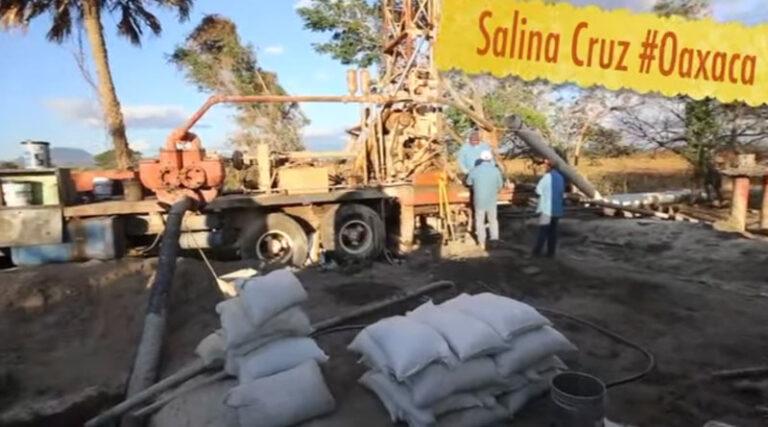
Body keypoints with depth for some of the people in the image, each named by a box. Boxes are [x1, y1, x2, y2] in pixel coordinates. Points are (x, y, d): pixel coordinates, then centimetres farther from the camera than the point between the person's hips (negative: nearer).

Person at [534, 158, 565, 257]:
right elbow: (563, 191, 17)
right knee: (553, 231, 9)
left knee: (543, 231, -2)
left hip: (546, 208, -6)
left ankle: (537, 251, -1)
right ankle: (551, 252, 10)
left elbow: (538, 190, -10)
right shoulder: (560, 177, 9)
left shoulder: (547, 176, -12)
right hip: (557, 209, 6)